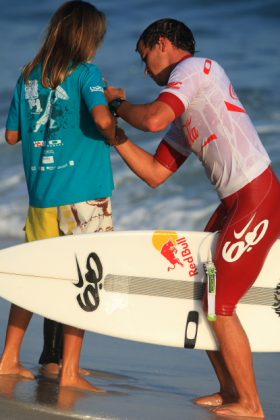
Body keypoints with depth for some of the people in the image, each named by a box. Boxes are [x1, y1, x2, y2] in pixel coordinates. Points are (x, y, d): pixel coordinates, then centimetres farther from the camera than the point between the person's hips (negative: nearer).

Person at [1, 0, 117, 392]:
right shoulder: (86, 72, -6)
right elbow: (101, 118, -23)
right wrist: (114, 135, -2)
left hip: (40, 193, 6)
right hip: (83, 193, -6)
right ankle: (70, 371, -2)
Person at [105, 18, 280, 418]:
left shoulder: (196, 67, -5)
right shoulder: (185, 115, 22)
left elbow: (153, 118, -22)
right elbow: (154, 174, 20)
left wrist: (117, 103, -2)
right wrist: (114, 131, 15)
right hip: (233, 203, 9)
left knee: (219, 305, -6)